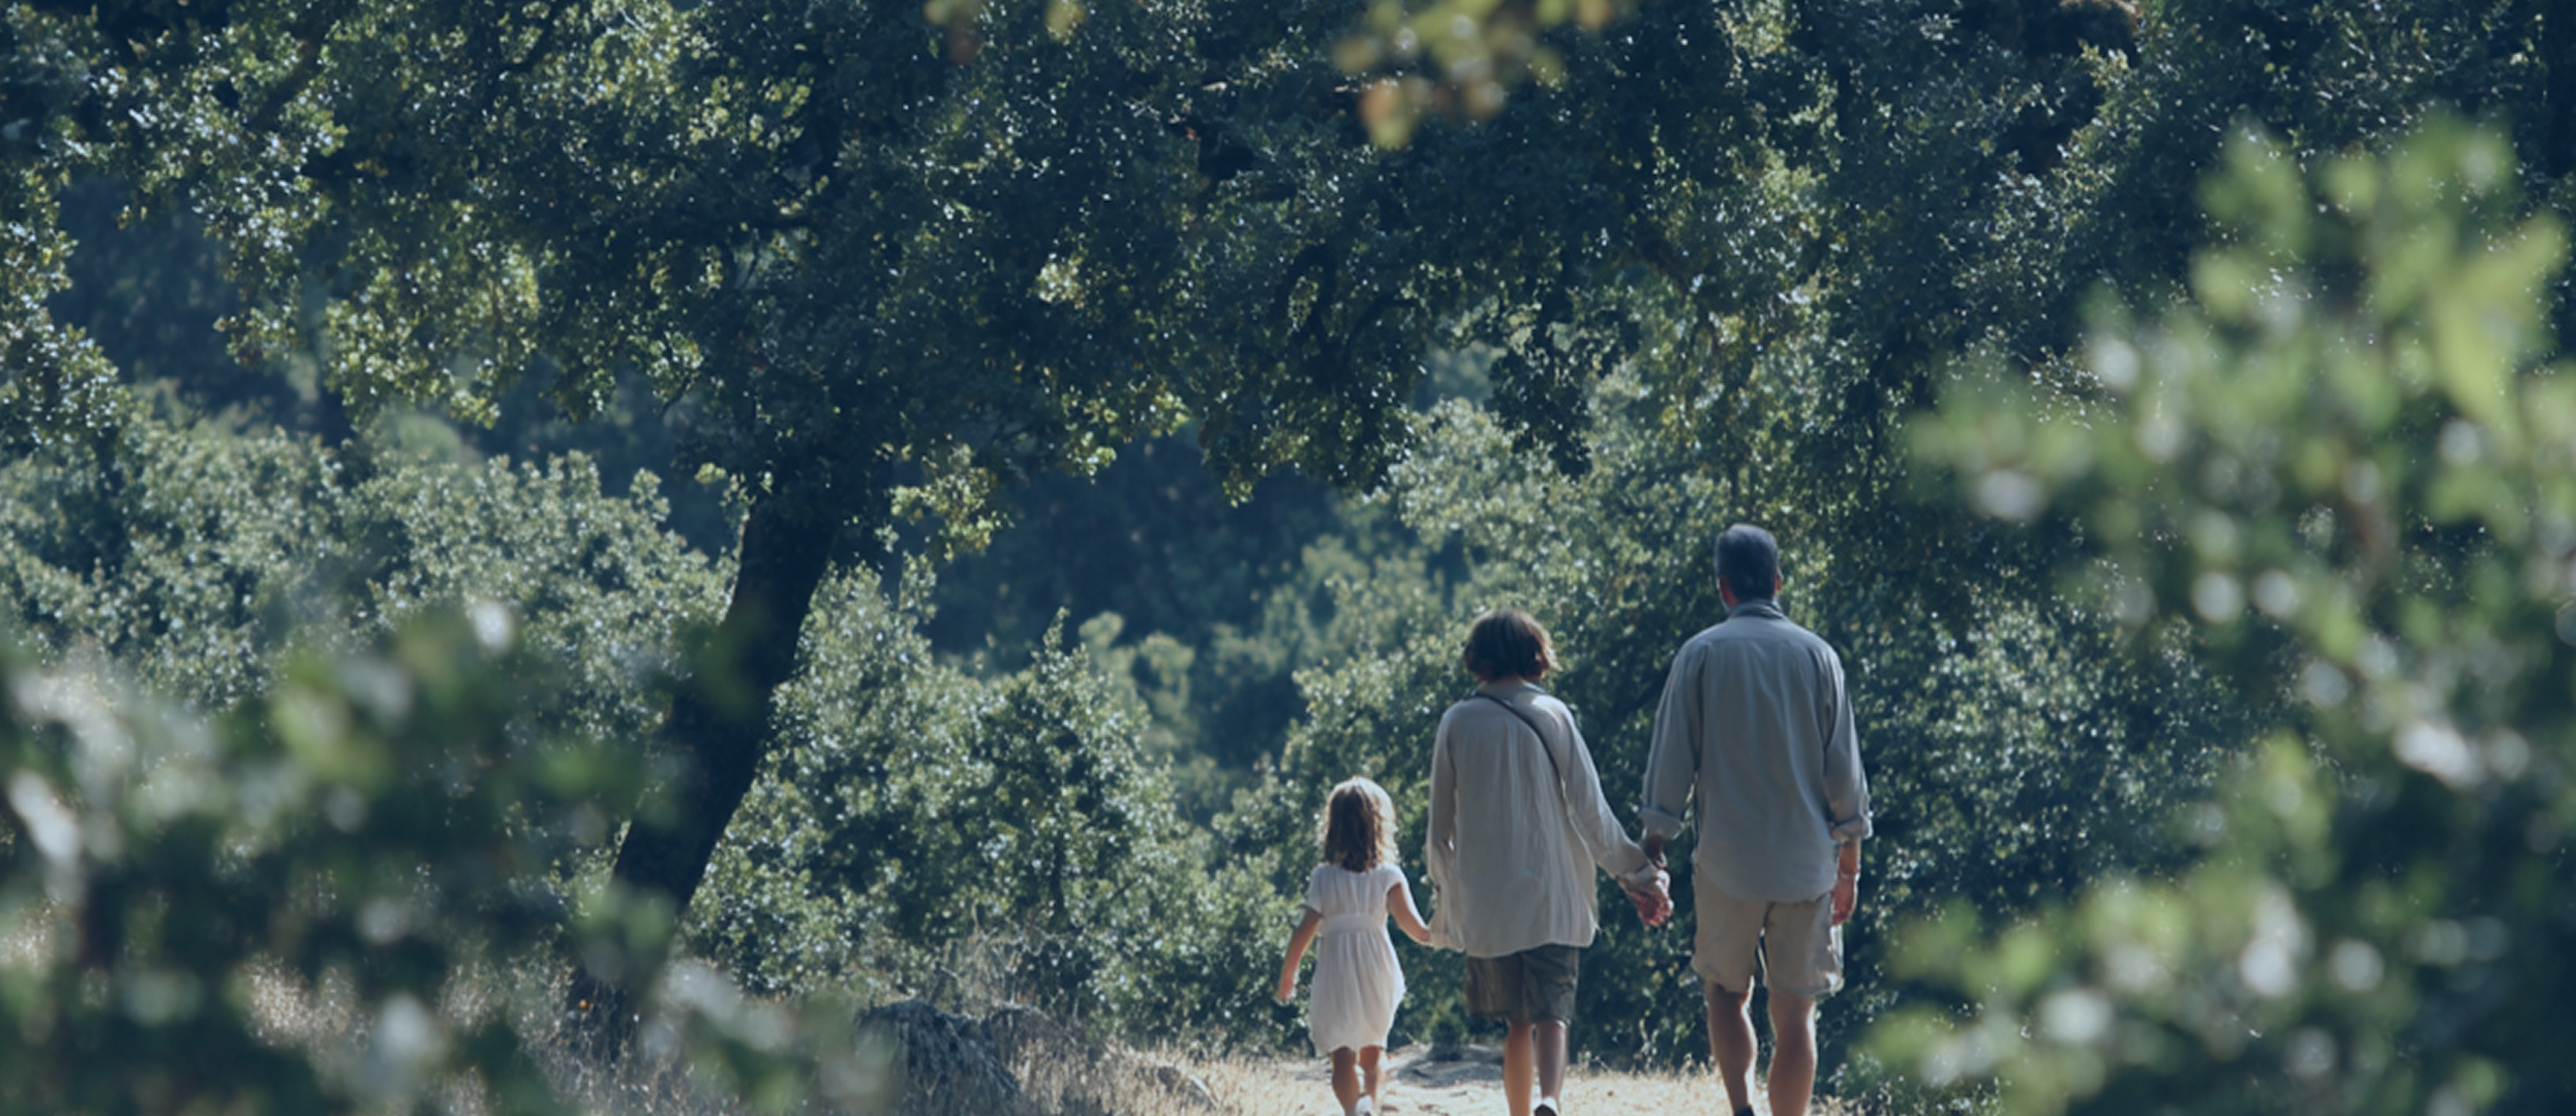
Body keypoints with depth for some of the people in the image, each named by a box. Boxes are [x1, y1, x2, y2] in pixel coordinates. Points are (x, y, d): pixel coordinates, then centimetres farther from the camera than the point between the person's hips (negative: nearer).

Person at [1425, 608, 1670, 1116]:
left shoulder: (1457, 723, 2)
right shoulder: (1551, 716, -2)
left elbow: (1441, 825, 7)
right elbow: (1590, 809, -3)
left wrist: (1446, 893, 21)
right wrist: (1637, 874, 5)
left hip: (1486, 899, 2)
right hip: (1552, 897, -2)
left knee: (1517, 1021, 12)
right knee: (1552, 1014, -4)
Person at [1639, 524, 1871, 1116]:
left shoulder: (1700, 654, -1)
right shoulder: (1816, 656, 3)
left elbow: (1670, 763, -2)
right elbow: (1845, 771, 3)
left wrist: (1652, 856, 4)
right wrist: (1849, 867, 10)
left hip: (1727, 862, -1)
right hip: (1807, 863, 1)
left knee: (1726, 993, 16)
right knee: (1794, 1014, 5)